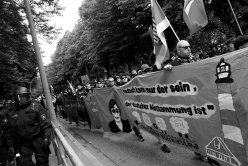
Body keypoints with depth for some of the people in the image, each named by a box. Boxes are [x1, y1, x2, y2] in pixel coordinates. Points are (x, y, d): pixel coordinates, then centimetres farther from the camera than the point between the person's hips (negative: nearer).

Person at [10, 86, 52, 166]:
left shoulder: (36, 106, -6)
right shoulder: (13, 114, 9)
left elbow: (46, 124, -10)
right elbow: (14, 132, 17)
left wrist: (46, 137, -17)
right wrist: (16, 146, 17)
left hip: (38, 139, -4)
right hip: (24, 143, 4)